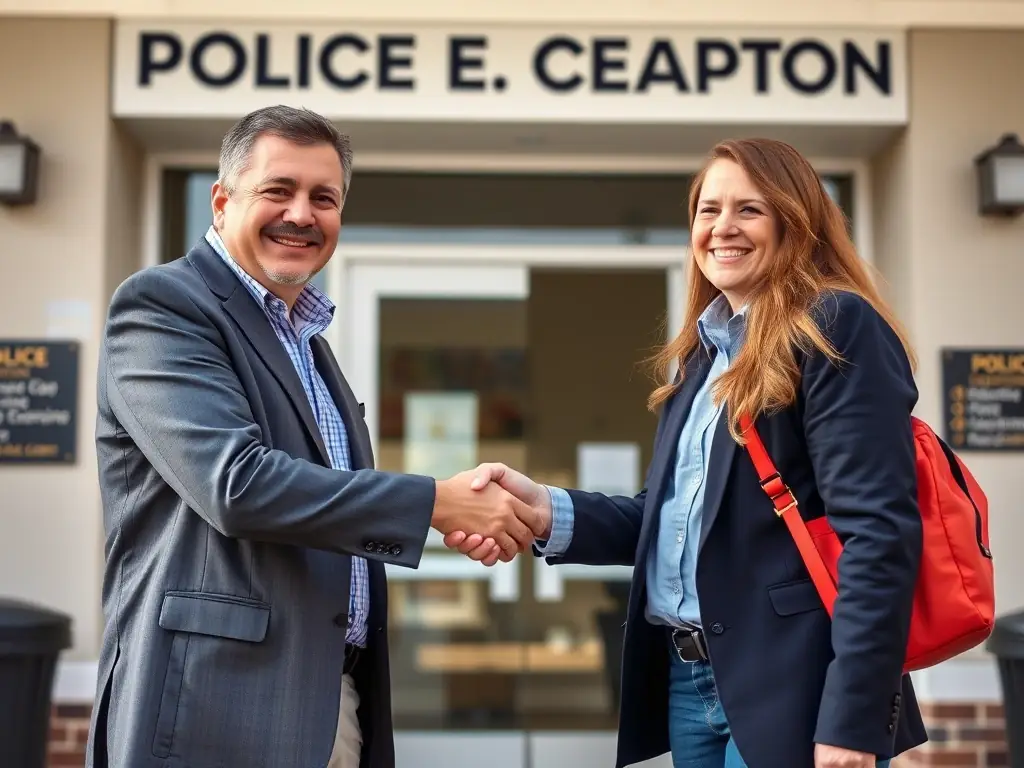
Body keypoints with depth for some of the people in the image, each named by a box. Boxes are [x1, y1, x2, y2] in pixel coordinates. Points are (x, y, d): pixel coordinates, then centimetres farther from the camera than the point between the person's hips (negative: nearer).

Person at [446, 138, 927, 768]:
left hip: (790, 689, -8)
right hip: (688, 680, 8)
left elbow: (879, 531, -16)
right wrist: (547, 511, -6)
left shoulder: (838, 327, -10)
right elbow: (671, 521, 12)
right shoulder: (703, 352, 14)